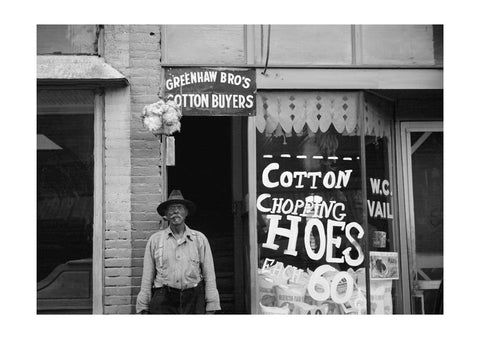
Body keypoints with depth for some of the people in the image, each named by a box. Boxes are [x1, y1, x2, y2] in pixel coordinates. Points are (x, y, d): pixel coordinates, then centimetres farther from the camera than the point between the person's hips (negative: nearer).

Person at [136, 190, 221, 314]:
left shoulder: (200, 239, 9)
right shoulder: (154, 240, 9)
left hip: (193, 300, 1)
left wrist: (210, 308, 2)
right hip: (163, 301, 0)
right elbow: (147, 278, 9)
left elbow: (209, 275, 7)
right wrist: (144, 308, 5)